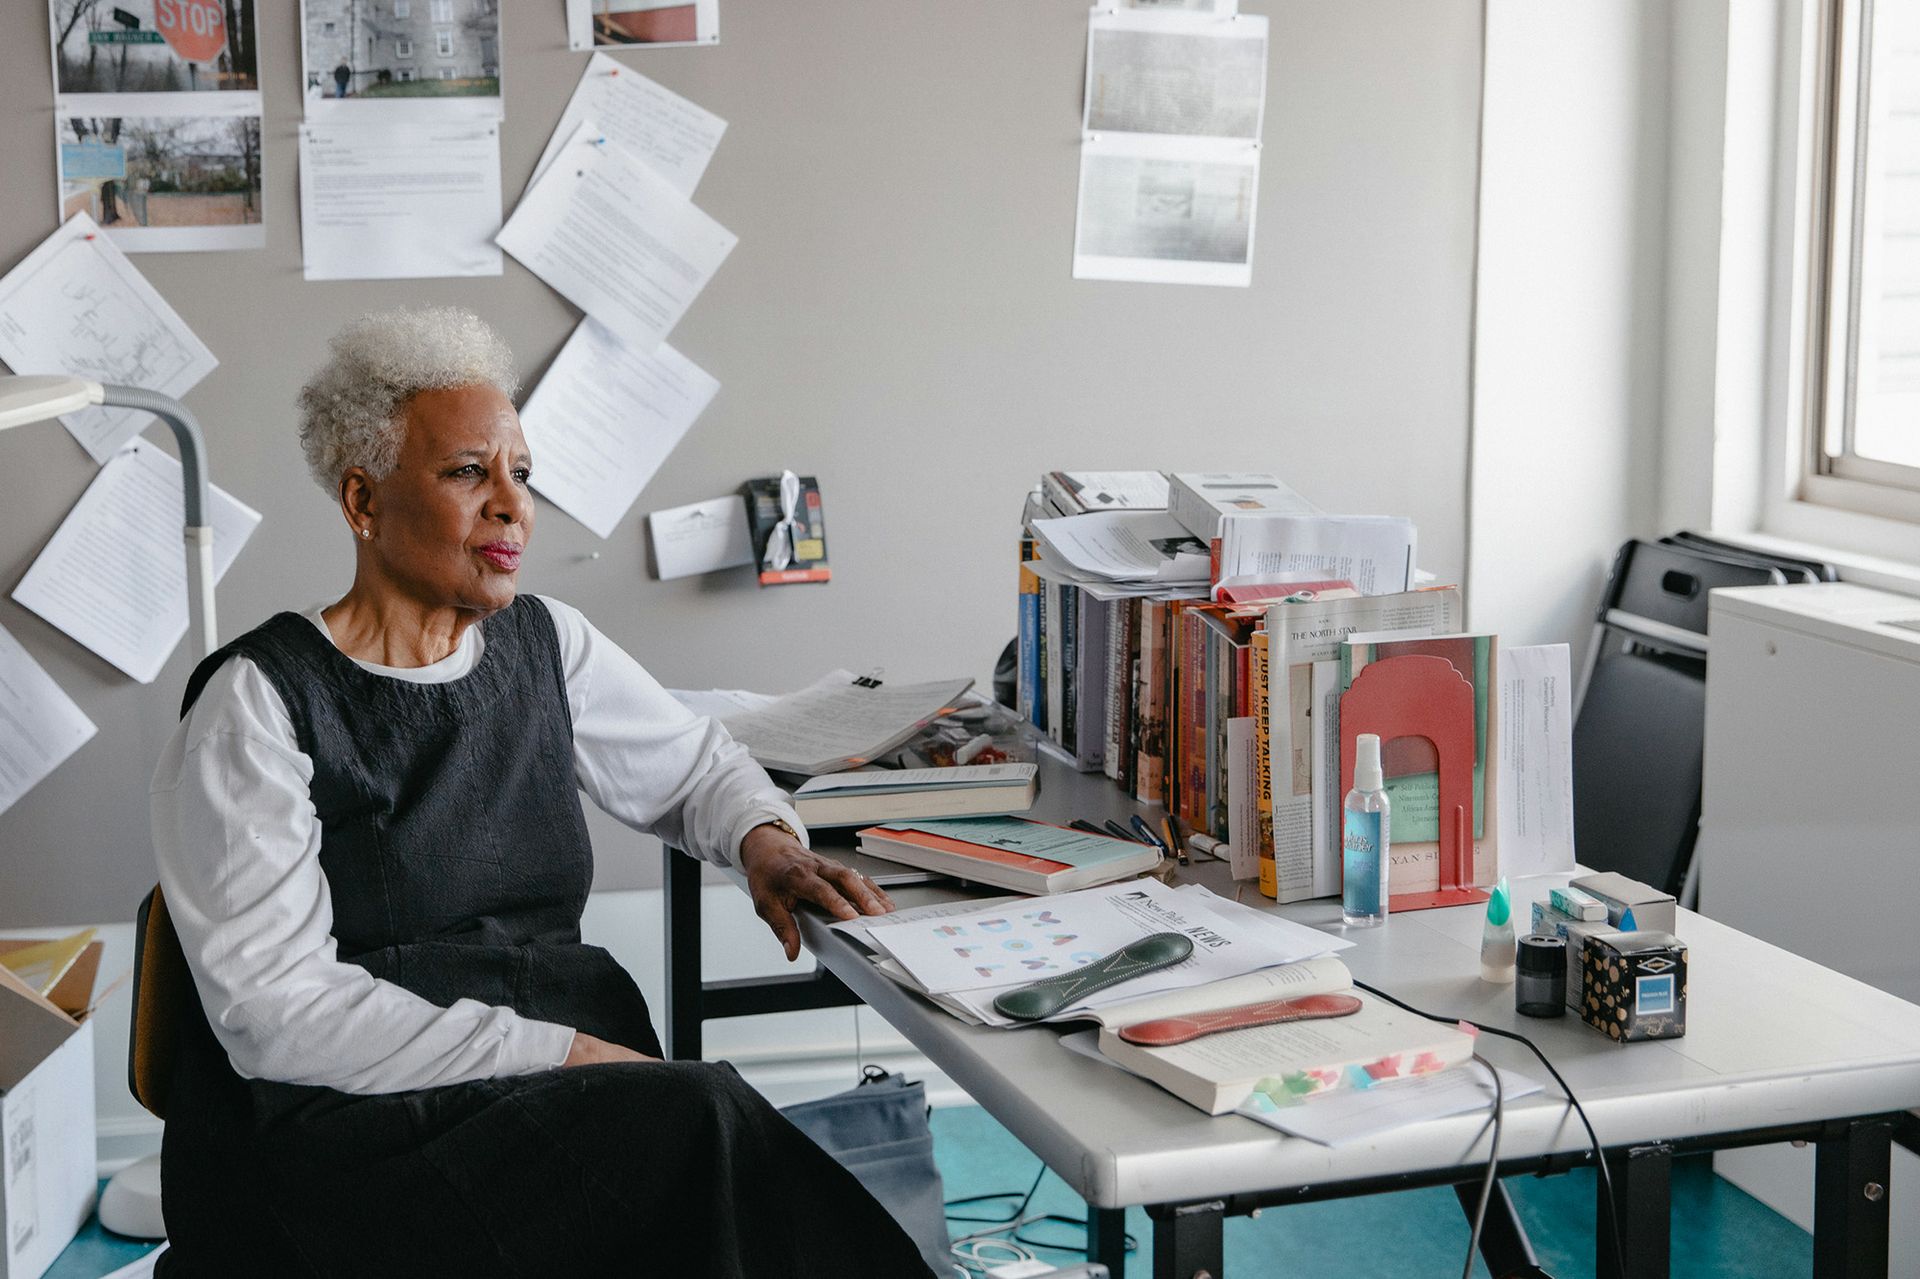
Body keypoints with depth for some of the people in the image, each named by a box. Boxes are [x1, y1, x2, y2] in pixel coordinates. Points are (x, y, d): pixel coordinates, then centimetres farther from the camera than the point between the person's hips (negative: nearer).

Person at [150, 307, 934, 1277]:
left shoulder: (546, 645, 12)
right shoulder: (257, 706, -5)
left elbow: (691, 763, 30)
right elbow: (275, 1010, -14)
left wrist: (763, 838, 5)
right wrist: (559, 1052, -19)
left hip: (579, 1093, 5)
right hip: (353, 1135, -5)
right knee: (701, 1125, -29)